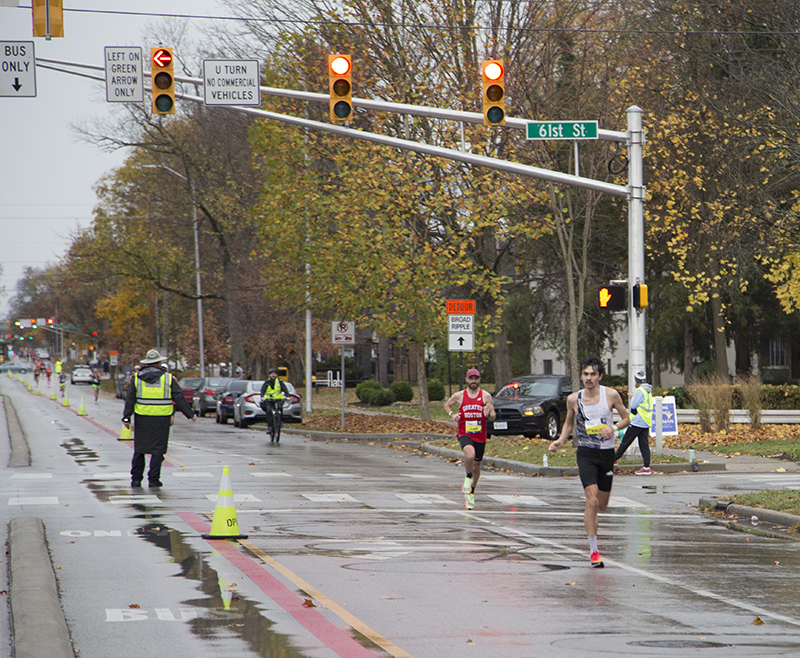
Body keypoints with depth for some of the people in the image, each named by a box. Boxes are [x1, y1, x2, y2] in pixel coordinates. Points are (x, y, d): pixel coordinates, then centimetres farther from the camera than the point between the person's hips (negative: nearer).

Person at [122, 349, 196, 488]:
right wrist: (190, 414, 9)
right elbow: (179, 398, 1)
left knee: (139, 450, 11)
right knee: (158, 449, 4)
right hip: (161, 419, -1)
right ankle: (153, 479, 2)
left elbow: (130, 398, 0)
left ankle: (136, 479, 12)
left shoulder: (137, 377, 4)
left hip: (142, 418, 2)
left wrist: (126, 417, 2)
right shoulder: (167, 378, 1)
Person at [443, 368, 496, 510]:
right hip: (464, 434, -2)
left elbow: (493, 416, 2)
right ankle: (468, 477, -4)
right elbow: (447, 405, 19)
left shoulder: (486, 396, 1)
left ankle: (471, 493, 31)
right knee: (470, 454, -32)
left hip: (480, 436, 2)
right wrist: (452, 415, -2)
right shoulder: (459, 396, 2)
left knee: (476, 465, 10)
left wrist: (489, 414, -22)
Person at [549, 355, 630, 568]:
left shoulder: (611, 395, -4)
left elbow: (626, 418, 6)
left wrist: (614, 428, -13)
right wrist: (560, 441, -1)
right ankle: (594, 550, -13)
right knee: (592, 501, -17)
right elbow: (569, 423, 15)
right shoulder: (573, 399, -1)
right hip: (586, 453, -2)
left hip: (607, 453, 2)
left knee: (602, 505, 10)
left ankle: (590, 520, 48)